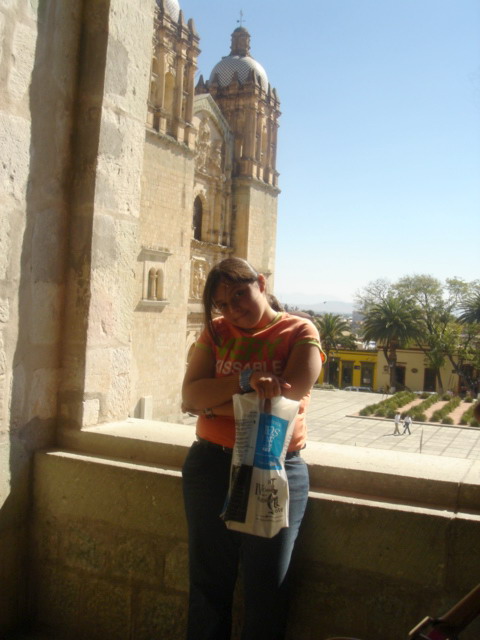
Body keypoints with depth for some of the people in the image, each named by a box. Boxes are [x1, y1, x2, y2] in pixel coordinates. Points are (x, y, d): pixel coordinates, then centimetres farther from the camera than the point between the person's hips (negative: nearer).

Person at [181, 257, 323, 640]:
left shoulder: (301, 332, -4)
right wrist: (245, 381, -22)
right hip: (211, 466, 3)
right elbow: (190, 396, -7)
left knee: (268, 590, 11)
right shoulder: (217, 333, 5)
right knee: (209, 584, 15)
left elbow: (286, 401, -18)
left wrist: (212, 404, -12)